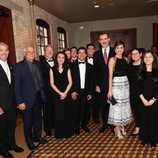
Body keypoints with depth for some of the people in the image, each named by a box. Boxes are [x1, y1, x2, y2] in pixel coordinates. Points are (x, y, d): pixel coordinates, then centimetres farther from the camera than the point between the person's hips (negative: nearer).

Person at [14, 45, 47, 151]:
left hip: (39, 97, 5)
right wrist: (20, 102, -16)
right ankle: (29, 141, 33)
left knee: (38, 119, 21)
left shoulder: (38, 64, 5)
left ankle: (37, 136, 42)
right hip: (27, 99, -5)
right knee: (28, 122, 12)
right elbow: (17, 86, -14)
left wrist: (43, 93, 6)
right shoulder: (18, 66, -12)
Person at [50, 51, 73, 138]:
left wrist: (65, 93, -11)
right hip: (57, 94, -1)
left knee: (67, 113, 6)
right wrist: (60, 93, -11)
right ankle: (59, 133, 20)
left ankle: (68, 132, 22)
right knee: (58, 114, 5)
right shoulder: (52, 69, 1)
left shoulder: (67, 69, 5)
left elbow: (70, 82, 0)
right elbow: (52, 84, -3)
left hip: (67, 94, 1)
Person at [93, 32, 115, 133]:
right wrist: (96, 85, -1)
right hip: (102, 85, 2)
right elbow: (95, 71, 4)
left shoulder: (115, 52, -1)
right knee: (103, 106, 11)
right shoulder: (96, 54, 5)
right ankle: (105, 124, 29)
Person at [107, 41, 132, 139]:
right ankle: (117, 129, 14)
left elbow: (126, 72, 11)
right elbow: (110, 75, -10)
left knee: (124, 105, 12)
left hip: (125, 84, 6)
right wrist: (110, 90, -14)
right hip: (116, 84, -6)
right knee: (117, 105, 1)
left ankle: (122, 126, 28)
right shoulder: (112, 59, -7)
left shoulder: (125, 59, 9)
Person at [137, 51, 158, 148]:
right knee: (144, 120, 7)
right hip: (143, 101, 1)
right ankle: (144, 139, 22)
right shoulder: (140, 72, 3)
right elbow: (138, 87, -1)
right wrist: (143, 99, -10)